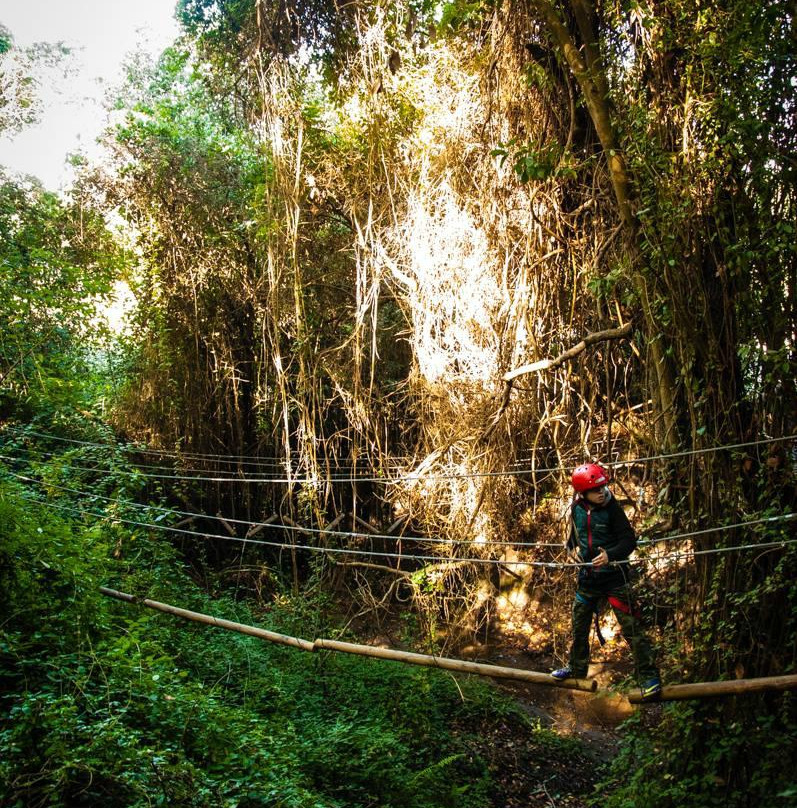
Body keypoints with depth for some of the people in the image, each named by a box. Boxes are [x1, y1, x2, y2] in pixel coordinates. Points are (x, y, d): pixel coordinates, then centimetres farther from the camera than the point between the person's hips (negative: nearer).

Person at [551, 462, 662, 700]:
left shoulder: (611, 509, -14)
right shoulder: (577, 510, -1)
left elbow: (629, 540, -13)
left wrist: (610, 555, -28)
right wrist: (573, 547, 2)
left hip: (614, 575, -5)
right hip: (588, 576, 5)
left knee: (631, 627, -6)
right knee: (579, 626, 17)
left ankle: (649, 676, 4)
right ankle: (576, 668, 37)